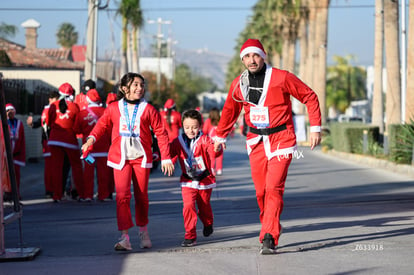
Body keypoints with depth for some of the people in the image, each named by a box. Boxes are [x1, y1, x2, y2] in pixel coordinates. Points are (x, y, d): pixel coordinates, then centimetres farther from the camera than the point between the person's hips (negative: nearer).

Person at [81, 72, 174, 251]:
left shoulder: (148, 109, 1)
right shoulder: (113, 108, 3)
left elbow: (161, 133, 3)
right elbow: (102, 124, 10)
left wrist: (166, 157, 0)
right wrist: (91, 138, -11)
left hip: (141, 157, 0)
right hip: (120, 157, 0)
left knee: (141, 196, 8)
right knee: (122, 196, -10)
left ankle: (143, 231, 28)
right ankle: (124, 238, -13)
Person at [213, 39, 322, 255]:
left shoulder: (281, 78, -10)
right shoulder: (238, 84, 4)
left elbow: (310, 97, -2)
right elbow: (230, 110, 22)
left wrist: (315, 128, -6)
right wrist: (220, 136, 25)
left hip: (281, 140, -4)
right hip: (256, 143, 5)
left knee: (274, 189, -15)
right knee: (261, 191, 5)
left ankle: (269, 239, -18)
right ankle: (269, 227, 24)